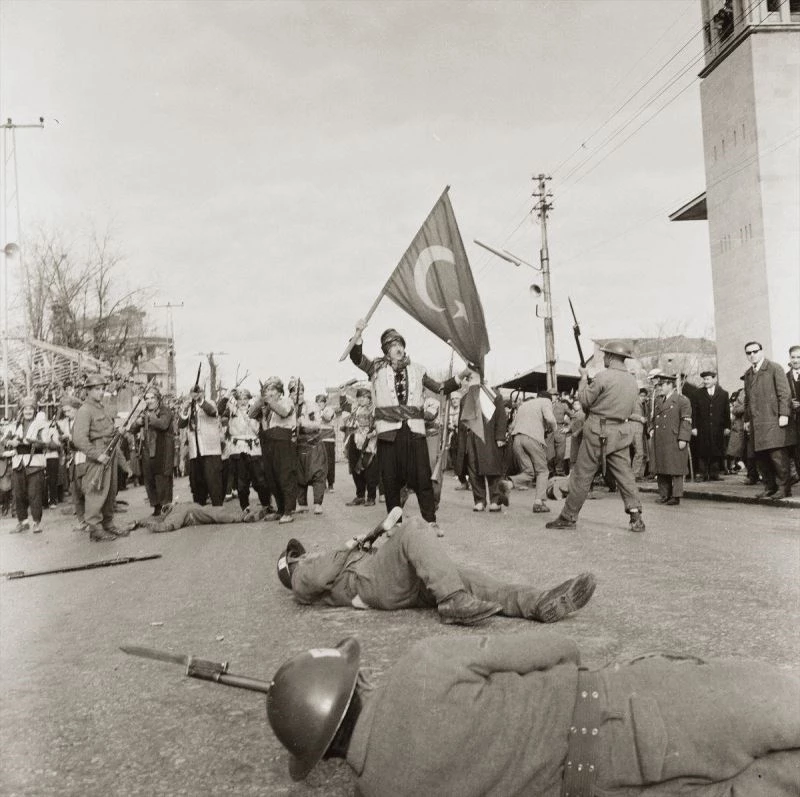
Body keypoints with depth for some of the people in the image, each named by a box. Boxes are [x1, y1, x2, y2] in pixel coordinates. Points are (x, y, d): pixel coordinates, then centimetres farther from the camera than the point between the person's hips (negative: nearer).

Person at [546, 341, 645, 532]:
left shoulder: (603, 377, -14)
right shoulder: (633, 381, 8)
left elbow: (584, 401, -6)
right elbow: (632, 411, 15)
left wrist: (583, 379, 6)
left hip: (598, 432, -6)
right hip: (621, 432, 6)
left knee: (582, 475, 2)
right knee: (624, 474, 9)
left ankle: (568, 517, 9)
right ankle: (636, 516, 1)